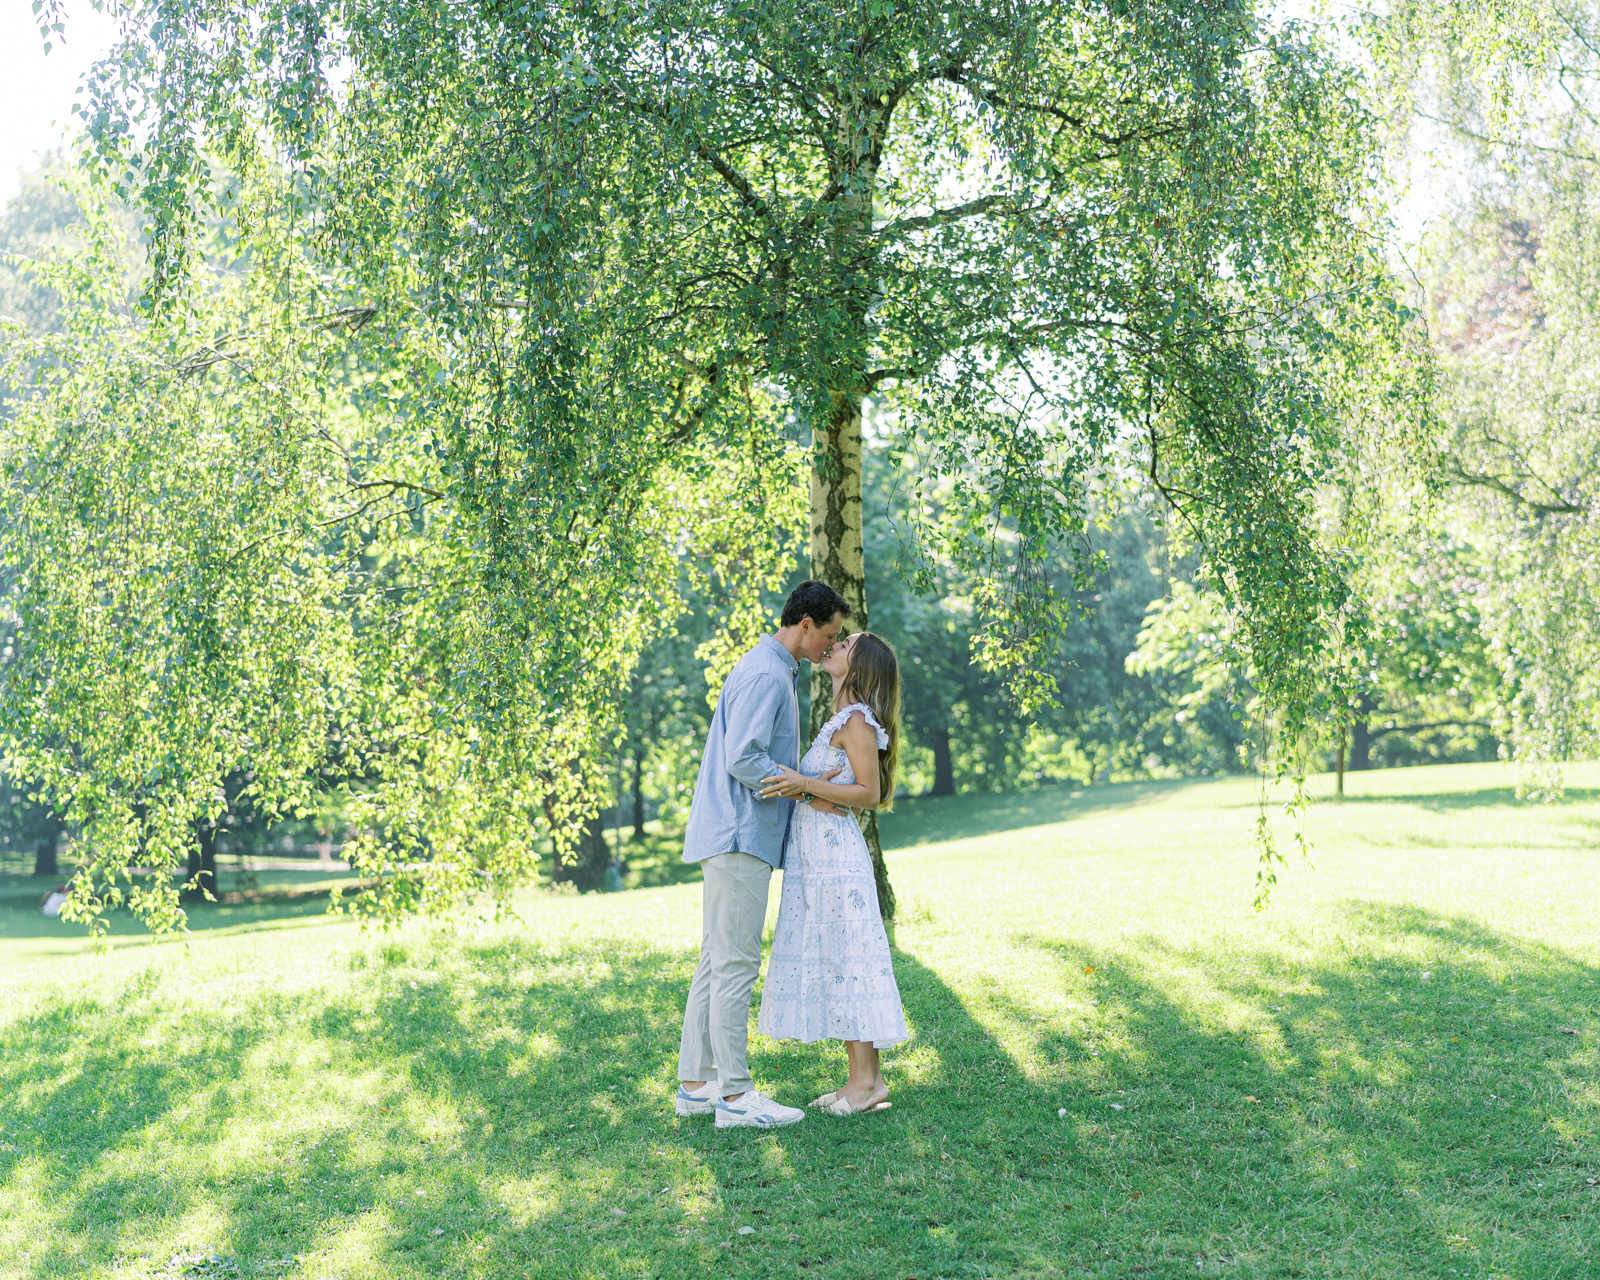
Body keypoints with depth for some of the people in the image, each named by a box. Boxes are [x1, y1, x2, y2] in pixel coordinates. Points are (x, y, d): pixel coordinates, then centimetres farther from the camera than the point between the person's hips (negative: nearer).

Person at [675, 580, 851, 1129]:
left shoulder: (770, 671, 20)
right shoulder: (765, 676, -14)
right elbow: (743, 759, -21)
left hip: (732, 837, 11)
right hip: (740, 836, -11)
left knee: (717, 962, 11)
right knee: (735, 964, -8)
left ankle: (695, 1083, 15)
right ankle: (734, 1094, -4)